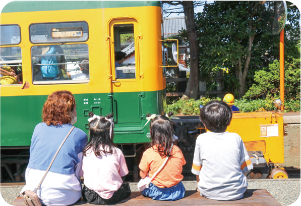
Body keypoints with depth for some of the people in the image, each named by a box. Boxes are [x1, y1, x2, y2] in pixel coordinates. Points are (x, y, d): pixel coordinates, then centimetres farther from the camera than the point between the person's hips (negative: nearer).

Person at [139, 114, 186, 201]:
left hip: (158, 193, -2)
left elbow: (143, 175, -5)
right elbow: (180, 170, 6)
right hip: (177, 193, 2)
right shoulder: (177, 150, -8)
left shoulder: (148, 154, -17)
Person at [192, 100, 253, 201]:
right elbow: (244, 168, 7)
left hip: (209, 193, -1)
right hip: (236, 193, 1)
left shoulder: (201, 139, -4)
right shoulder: (236, 138, -1)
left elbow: (197, 170, 6)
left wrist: (200, 186, 23)